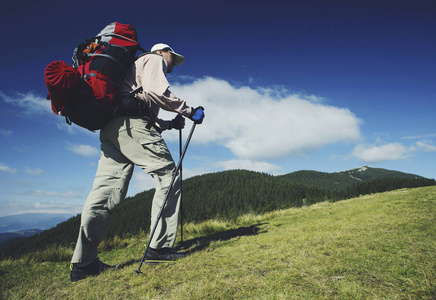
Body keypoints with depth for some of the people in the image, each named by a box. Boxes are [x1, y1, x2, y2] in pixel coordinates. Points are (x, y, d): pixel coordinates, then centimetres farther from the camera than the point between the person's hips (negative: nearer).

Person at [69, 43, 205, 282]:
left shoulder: (136, 67, 39)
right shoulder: (153, 59, 13)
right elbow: (155, 91, -10)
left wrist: (170, 124, 20)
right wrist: (189, 111, -3)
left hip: (109, 129, 9)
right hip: (131, 124, -9)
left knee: (107, 188, 0)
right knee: (168, 174, -6)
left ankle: (83, 262, -3)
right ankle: (159, 247, -8)